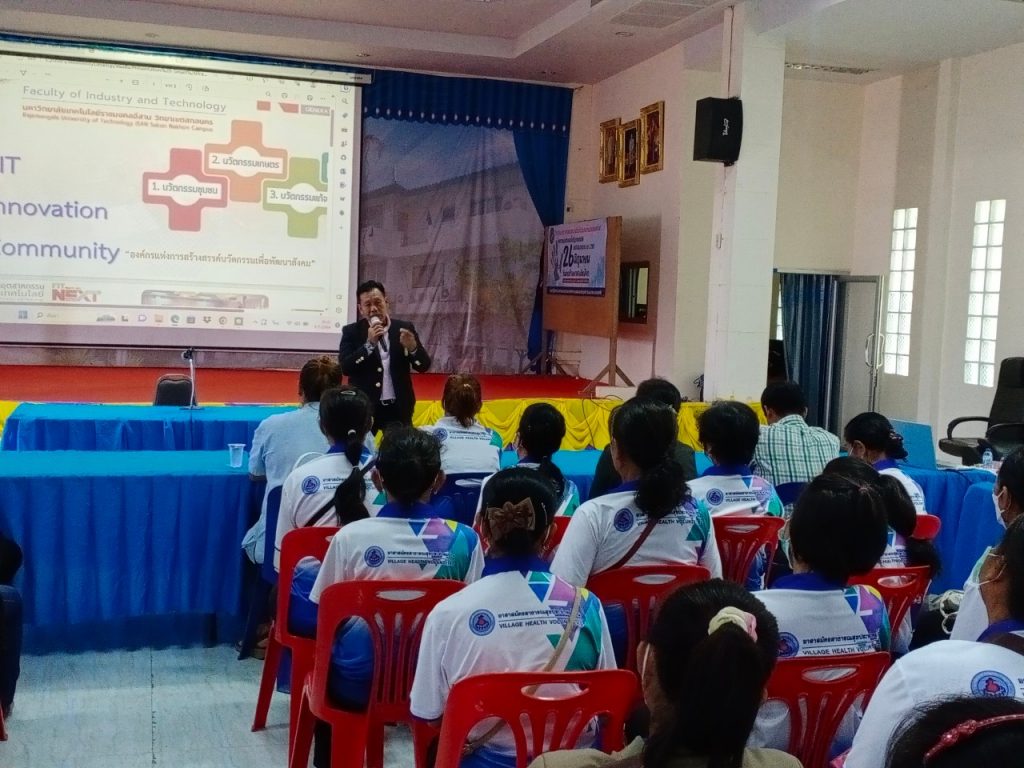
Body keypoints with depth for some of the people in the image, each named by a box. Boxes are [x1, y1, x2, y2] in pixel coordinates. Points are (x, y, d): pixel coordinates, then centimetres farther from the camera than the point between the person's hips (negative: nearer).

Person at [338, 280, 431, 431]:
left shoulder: (404, 328, 5)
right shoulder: (352, 332, 1)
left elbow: (424, 366, 2)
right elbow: (345, 367, -11)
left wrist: (412, 347, -18)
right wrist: (369, 344, -21)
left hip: (399, 408, 2)